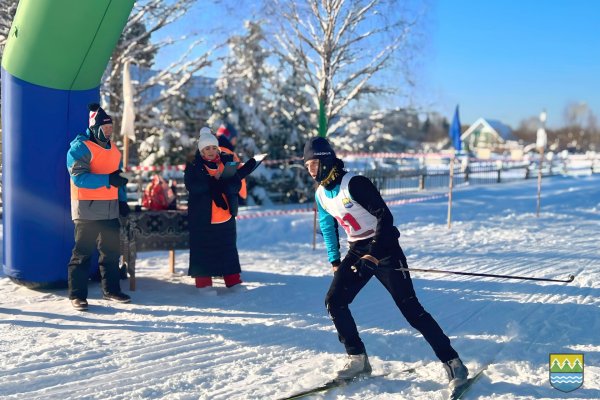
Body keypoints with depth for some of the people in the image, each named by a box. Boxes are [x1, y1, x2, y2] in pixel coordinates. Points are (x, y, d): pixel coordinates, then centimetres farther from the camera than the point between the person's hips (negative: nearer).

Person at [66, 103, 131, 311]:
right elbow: (79, 177, -21)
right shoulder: (80, 147, -10)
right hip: (88, 209, -7)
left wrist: (122, 200, 13)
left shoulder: (112, 149, 15)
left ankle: (111, 289, 23)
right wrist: (108, 180, -26)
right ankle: (77, 294, 5)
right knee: (83, 252, -2)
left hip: (110, 209, 7)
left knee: (112, 250, 12)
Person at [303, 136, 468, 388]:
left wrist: (374, 254, -23)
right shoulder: (321, 194, 4)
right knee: (334, 301, -4)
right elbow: (328, 228, 19)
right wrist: (334, 260, 18)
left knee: (410, 307, -11)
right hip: (357, 252, 7)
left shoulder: (353, 183, -19)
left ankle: (452, 362, -3)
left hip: (383, 248, -7)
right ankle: (358, 360, 8)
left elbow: (385, 216, -19)